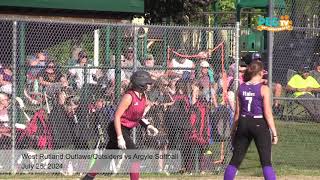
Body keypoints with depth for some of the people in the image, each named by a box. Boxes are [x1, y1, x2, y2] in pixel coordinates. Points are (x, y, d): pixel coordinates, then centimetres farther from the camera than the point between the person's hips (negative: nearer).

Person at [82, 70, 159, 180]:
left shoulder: (143, 97, 6)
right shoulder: (129, 96, -19)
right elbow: (117, 116, -21)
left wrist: (147, 125, 3)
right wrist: (120, 137, -26)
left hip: (126, 130, 9)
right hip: (118, 129, -9)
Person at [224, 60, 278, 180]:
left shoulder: (241, 88, 4)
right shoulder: (263, 89, -8)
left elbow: (237, 113, 8)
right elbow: (267, 113, -11)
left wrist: (233, 130, 16)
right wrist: (274, 132, -7)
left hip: (243, 123, 4)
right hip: (259, 125, -4)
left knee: (235, 160, 11)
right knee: (266, 161, -3)